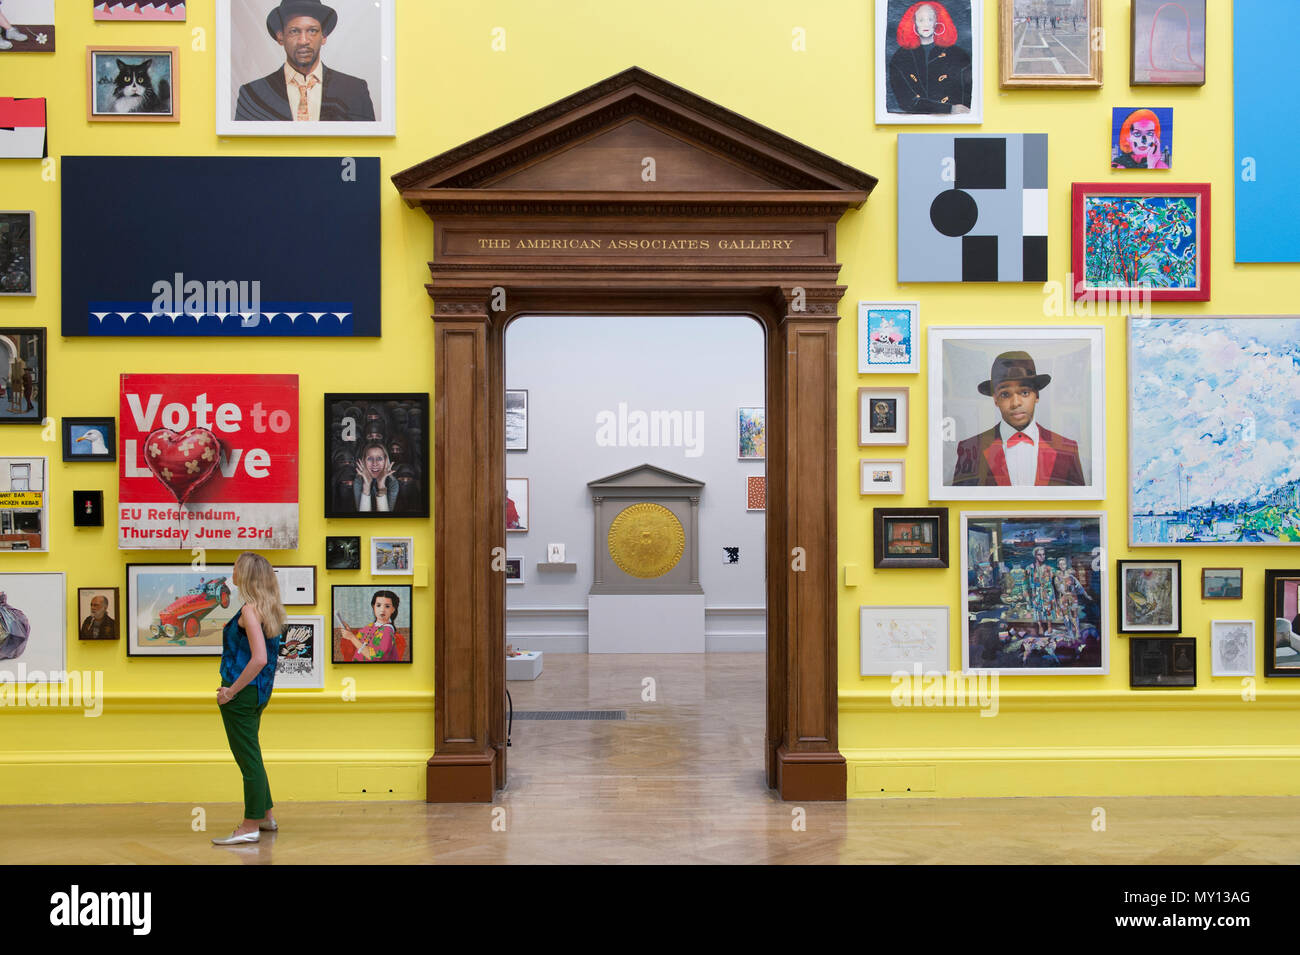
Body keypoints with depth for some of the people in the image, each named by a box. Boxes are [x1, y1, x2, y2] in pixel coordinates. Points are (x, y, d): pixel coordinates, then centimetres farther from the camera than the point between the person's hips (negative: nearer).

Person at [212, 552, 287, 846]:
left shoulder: (250, 610, -18)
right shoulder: (271, 609, 9)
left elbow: (259, 658, -26)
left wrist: (232, 690, -19)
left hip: (242, 694, -9)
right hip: (259, 693, 9)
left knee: (248, 757, -1)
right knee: (251, 756, 20)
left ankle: (251, 827, 8)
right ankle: (265, 816, 30)